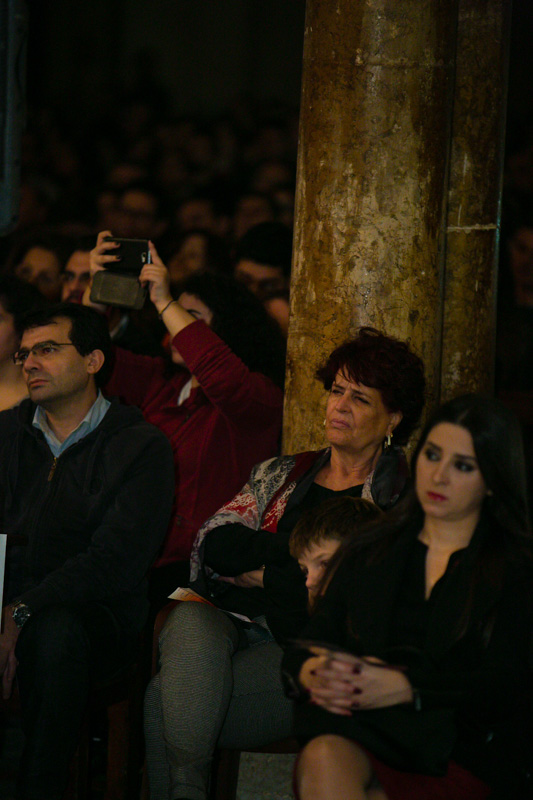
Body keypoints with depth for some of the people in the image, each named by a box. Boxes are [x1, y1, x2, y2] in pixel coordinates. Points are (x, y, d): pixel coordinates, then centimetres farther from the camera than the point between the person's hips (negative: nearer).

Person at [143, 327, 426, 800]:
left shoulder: (400, 495, 9)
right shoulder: (281, 474, 25)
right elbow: (213, 544, 10)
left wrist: (262, 573, -4)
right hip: (231, 622, 4)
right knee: (192, 622, -35)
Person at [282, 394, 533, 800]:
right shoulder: (368, 551, 23)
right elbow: (313, 640, 18)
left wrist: (405, 687, -19)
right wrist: (310, 672, -9)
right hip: (358, 730, 4)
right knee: (322, 757, -35)